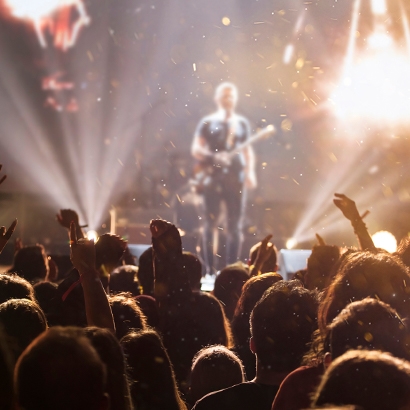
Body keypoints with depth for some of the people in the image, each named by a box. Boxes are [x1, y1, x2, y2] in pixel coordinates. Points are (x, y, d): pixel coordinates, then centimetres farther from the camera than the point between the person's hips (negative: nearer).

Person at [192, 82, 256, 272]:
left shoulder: (242, 123, 13)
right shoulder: (208, 122, 4)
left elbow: (248, 150, 14)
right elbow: (196, 149, -2)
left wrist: (250, 171, -1)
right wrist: (214, 157, -19)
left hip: (236, 176, 2)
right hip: (213, 176, -2)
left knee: (235, 225, 0)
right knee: (210, 223, -1)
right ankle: (210, 269, 3)